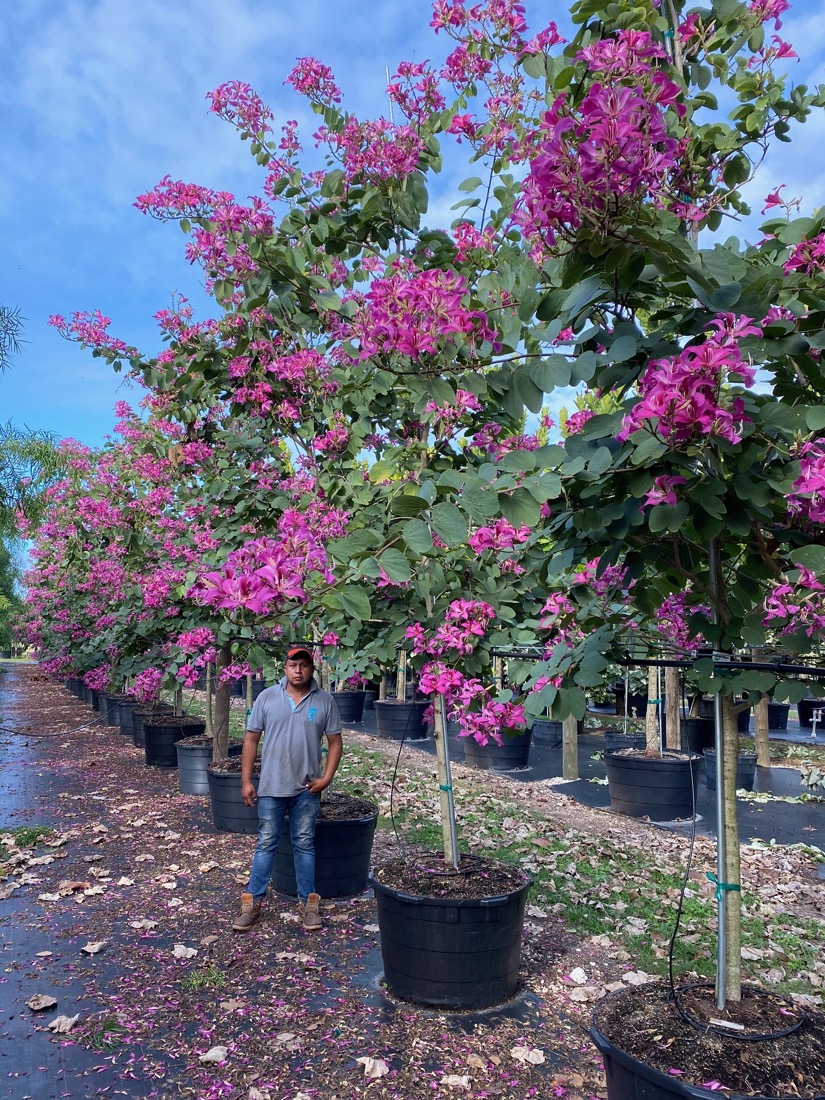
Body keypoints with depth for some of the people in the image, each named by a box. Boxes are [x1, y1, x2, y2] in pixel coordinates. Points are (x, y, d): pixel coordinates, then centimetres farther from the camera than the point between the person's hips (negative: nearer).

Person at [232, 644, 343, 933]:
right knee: (266, 844, 9)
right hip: (271, 787, 0)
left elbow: (335, 742, 2)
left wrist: (326, 778, -8)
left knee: (305, 844, 11)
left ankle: (308, 903, 23)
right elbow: (251, 739, 0)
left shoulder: (325, 701, -3)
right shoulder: (267, 697, -4)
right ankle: (252, 902, 21)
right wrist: (246, 781, -3)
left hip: (307, 789, 0)